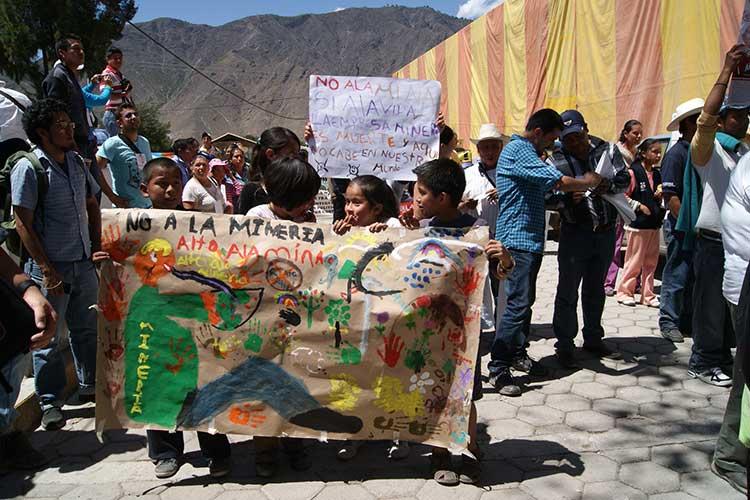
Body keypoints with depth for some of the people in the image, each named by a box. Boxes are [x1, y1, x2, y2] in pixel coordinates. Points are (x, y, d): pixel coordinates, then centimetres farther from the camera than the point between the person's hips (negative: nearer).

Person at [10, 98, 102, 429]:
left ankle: (91, 386, 33)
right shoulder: (28, 169, -12)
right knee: (49, 337, 4)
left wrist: (97, 247, 9)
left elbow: (92, 205, 18)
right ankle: (50, 403, 16)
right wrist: (46, 269, -16)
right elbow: (23, 223, -14)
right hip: (52, 268, -6)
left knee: (88, 328, 17)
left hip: (84, 263, 6)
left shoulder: (76, 161, 7)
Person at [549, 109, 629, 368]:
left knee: (595, 289, 17)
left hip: (605, 231, 4)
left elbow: (625, 178, -4)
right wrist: (568, 198, -31)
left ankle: (593, 339, 32)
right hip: (575, 232, -3)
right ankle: (565, 345, 11)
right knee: (568, 291, 1)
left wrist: (609, 185, -25)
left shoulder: (607, 150, 2)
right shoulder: (556, 160, -7)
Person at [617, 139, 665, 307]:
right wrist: (639, 206, -15)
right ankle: (624, 292, 11)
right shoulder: (633, 172, -8)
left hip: (654, 224, 7)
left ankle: (648, 296, 17)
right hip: (638, 223, -7)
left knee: (651, 262, 9)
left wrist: (660, 196, 4)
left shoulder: (656, 174, 14)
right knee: (634, 261, -2)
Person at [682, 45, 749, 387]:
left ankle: (722, 357, 25)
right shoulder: (708, 148, -5)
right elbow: (706, 116, -23)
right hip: (713, 241, -7)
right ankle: (703, 362, 9)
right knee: (711, 303, -1)